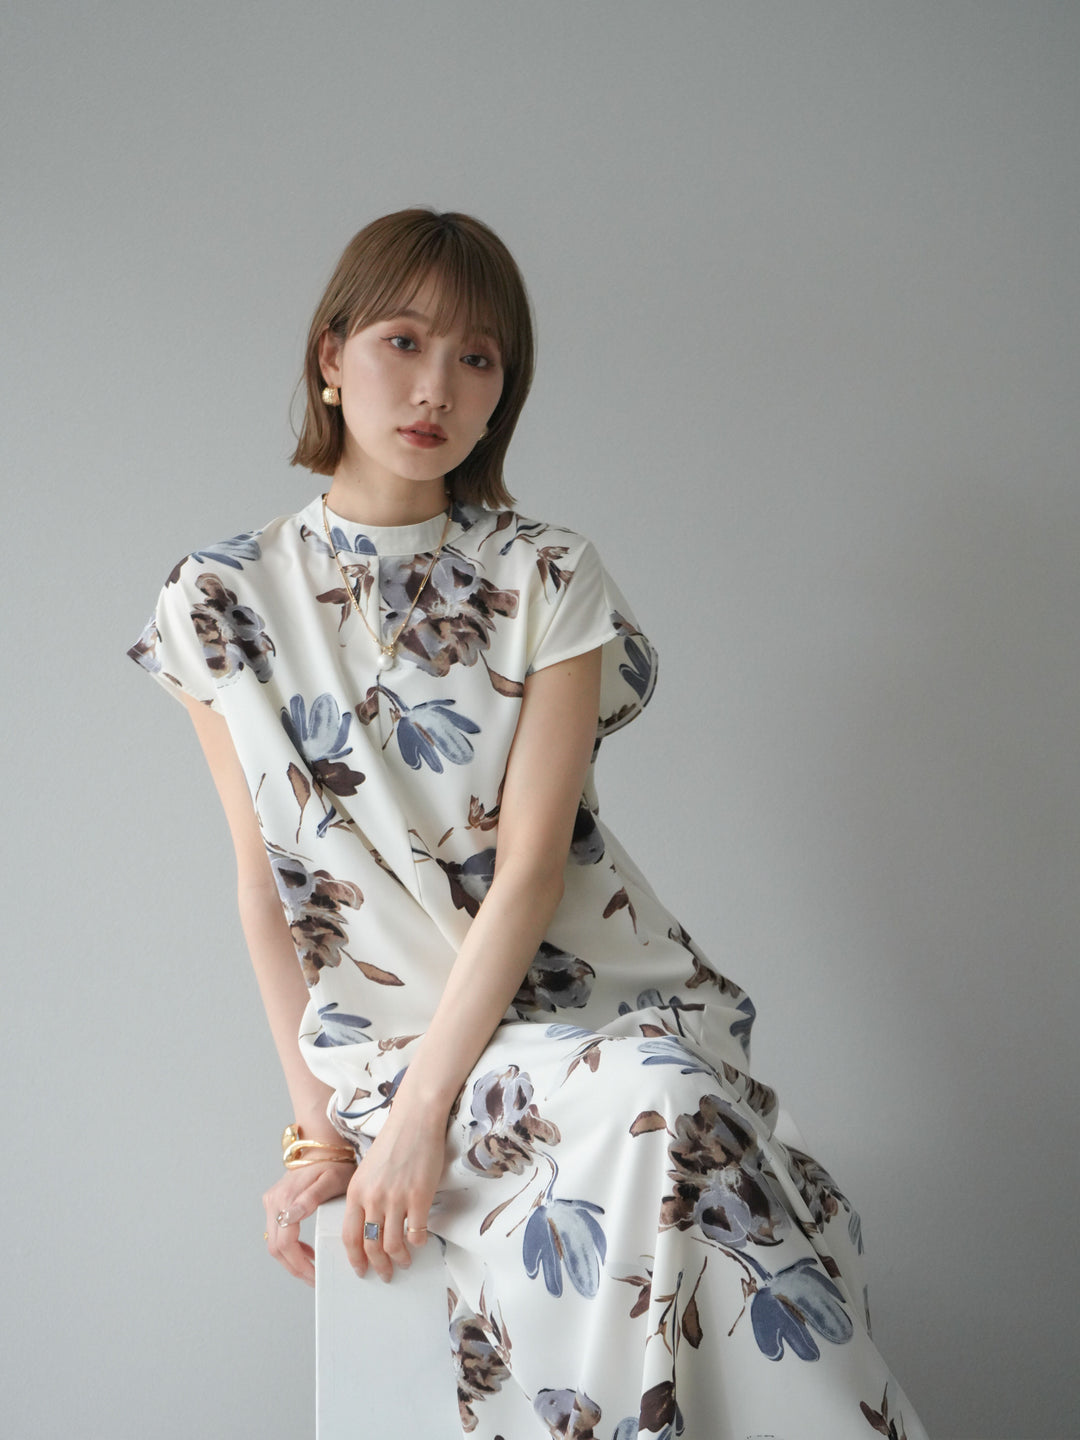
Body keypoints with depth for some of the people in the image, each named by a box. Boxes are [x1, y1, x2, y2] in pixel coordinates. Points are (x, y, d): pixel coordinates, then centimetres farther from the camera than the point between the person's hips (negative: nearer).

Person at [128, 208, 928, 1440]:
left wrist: (419, 1114, -16)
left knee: (662, 1109, -34)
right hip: (386, 1036, -1)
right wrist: (315, 1124, -4)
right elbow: (264, 882, 4)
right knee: (658, 1110, -33)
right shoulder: (223, 604, 5)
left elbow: (533, 864, -8)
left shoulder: (550, 578, 2)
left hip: (599, 1002, 1)